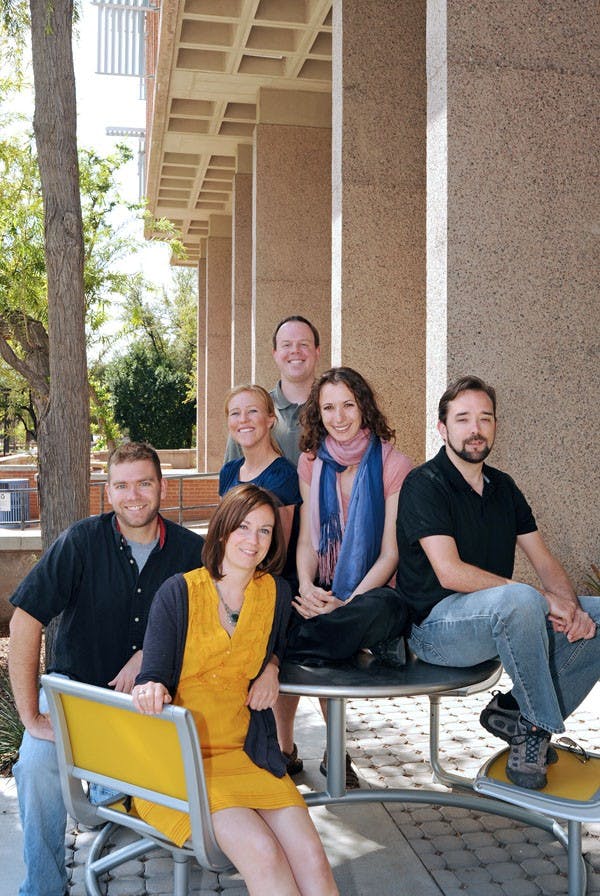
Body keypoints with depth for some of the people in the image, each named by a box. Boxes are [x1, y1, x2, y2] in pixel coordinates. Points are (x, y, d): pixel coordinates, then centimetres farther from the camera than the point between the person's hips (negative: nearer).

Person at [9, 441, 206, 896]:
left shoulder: (191, 550, -5)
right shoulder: (82, 541, -13)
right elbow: (26, 620, -16)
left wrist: (148, 655, -12)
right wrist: (30, 715, -19)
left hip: (150, 692, 2)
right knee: (37, 763, -28)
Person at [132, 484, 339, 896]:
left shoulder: (276, 592, 5)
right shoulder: (178, 593, -7)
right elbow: (154, 676, -8)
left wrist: (271, 667, 4)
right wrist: (150, 690, -32)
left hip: (245, 752, 4)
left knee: (312, 858, -17)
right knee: (261, 850, -26)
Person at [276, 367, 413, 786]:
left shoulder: (393, 465, -4)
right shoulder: (312, 462, 10)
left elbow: (390, 553, -8)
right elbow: (307, 540, 8)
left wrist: (347, 603, -21)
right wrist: (307, 587, -13)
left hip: (369, 591, -3)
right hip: (322, 593, 4)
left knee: (385, 609, -38)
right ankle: (284, 748, -9)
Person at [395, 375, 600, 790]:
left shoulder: (503, 487, 13)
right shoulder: (425, 485, -10)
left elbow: (546, 562, 10)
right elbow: (450, 572, -21)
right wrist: (542, 598, -20)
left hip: (500, 622, 8)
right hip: (436, 624, -8)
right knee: (520, 601, -36)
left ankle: (515, 710, -2)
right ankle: (537, 726, -15)